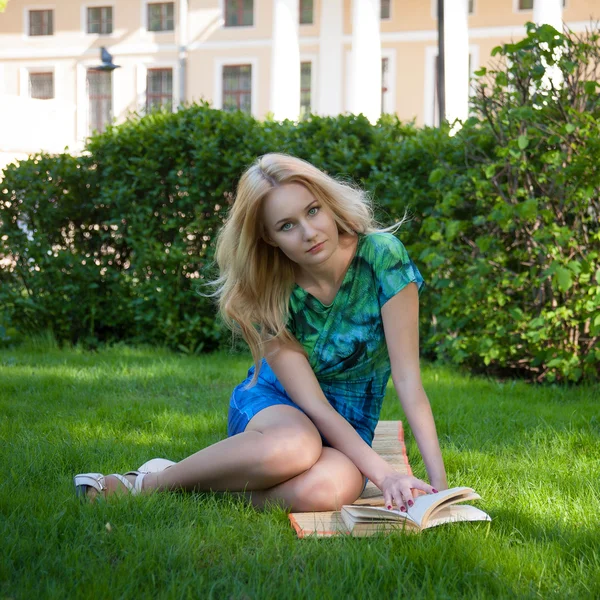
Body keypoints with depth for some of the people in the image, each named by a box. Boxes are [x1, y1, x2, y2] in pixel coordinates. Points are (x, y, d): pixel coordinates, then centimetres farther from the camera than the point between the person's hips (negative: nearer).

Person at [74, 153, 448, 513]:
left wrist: (439, 482, -25)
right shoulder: (268, 291, -16)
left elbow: (408, 378, -19)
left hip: (349, 424, 0)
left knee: (324, 490, -38)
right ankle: (148, 483, -16)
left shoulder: (381, 255, -20)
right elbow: (310, 402, -22)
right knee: (294, 447, -40)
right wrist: (383, 474, -34)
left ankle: (204, 485, -12)